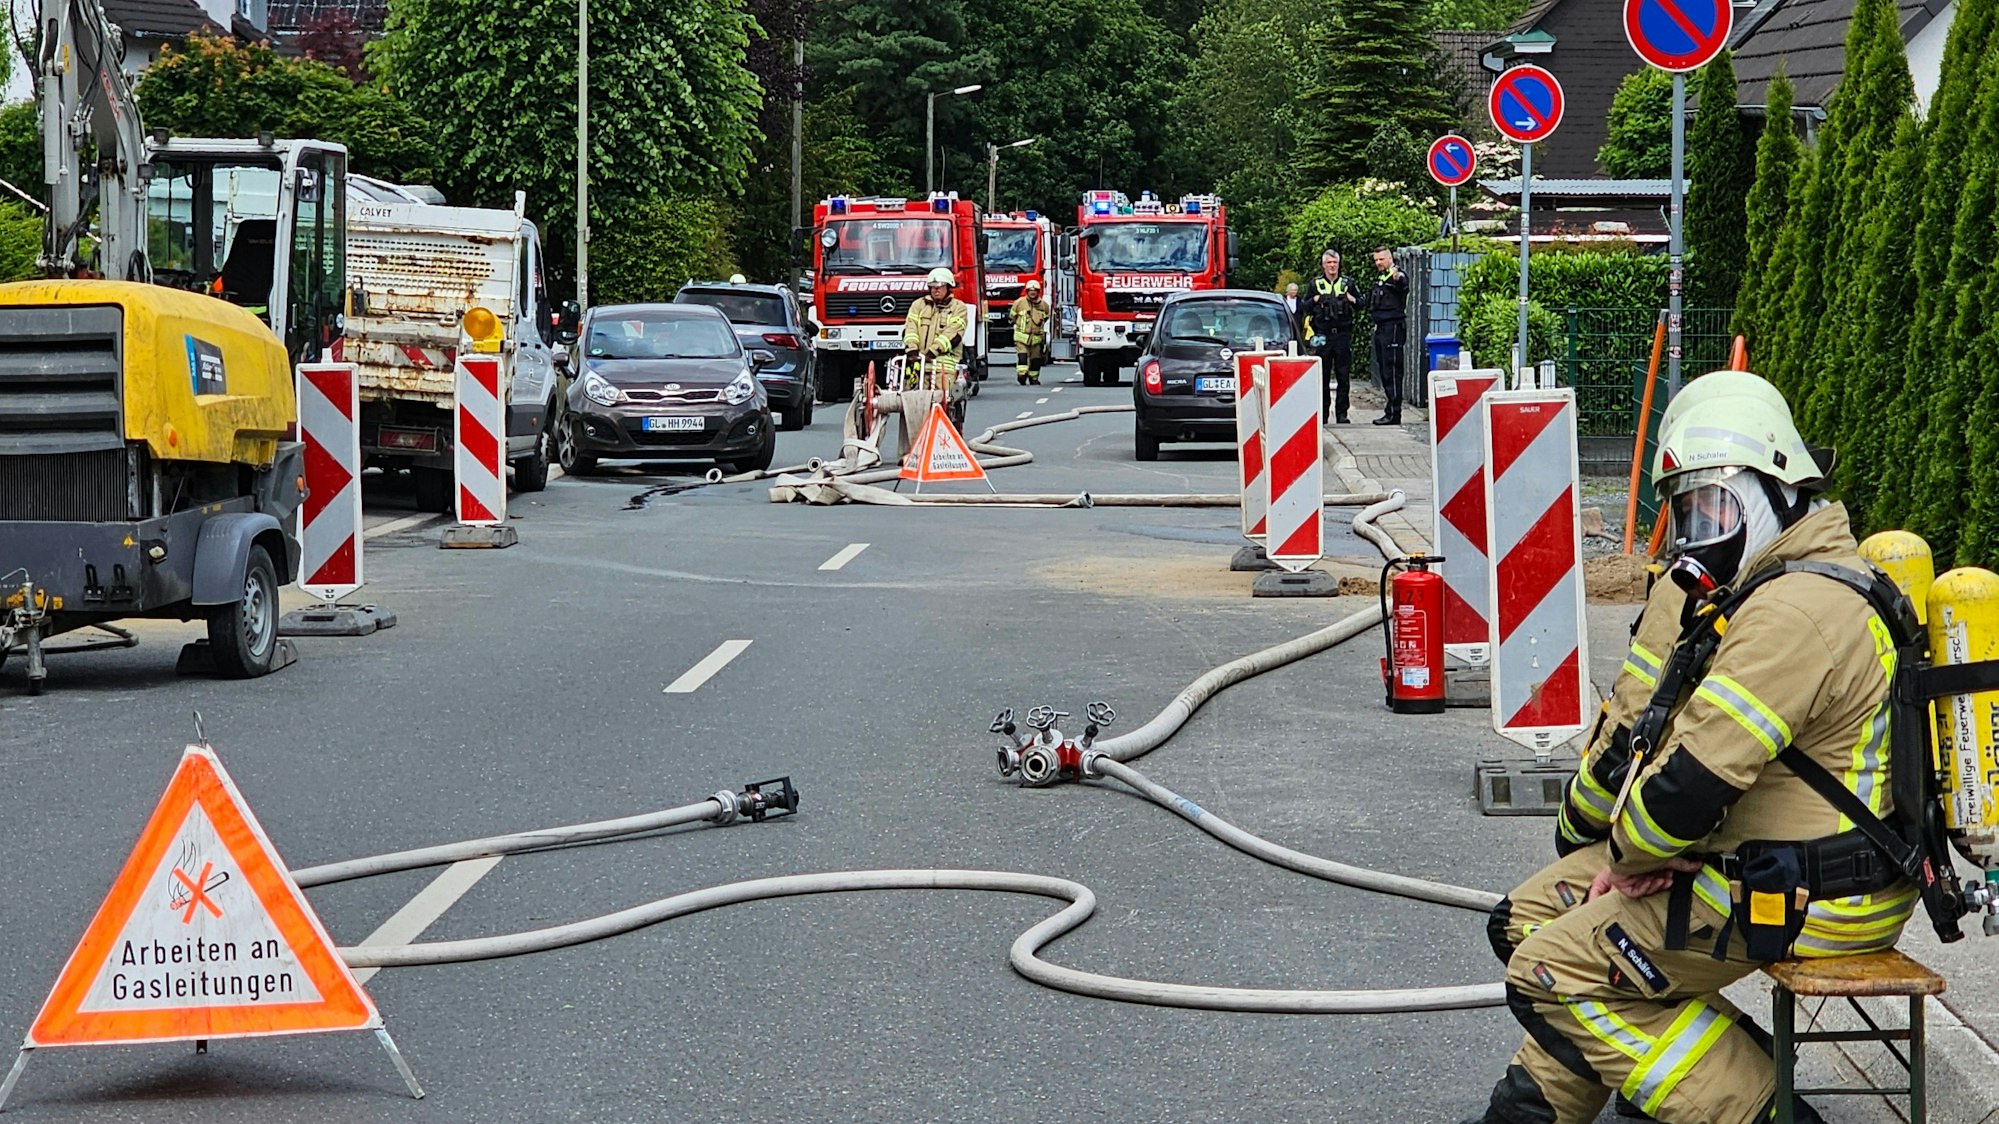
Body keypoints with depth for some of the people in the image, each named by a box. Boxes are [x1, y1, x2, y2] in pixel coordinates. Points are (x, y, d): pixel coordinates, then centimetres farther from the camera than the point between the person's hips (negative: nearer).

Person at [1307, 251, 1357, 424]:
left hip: (1343, 335, 1)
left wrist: (1353, 300, -3)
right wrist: (1314, 300, -8)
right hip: (1323, 336, -1)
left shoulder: (1347, 283, 11)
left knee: (1343, 377, 0)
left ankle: (1341, 413, 4)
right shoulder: (1316, 284, 9)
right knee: (1323, 376, 0)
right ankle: (1323, 413, 5)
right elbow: (1305, 308, 11)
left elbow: (1360, 305, 17)